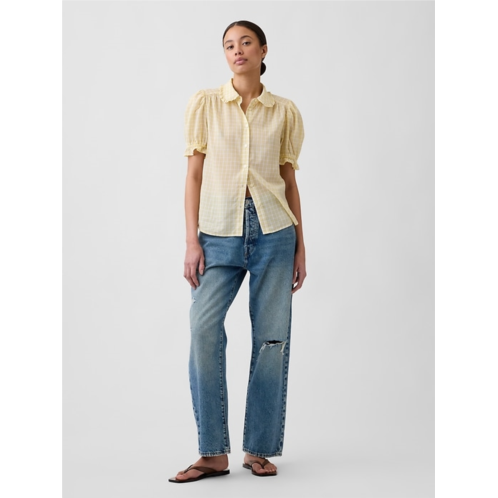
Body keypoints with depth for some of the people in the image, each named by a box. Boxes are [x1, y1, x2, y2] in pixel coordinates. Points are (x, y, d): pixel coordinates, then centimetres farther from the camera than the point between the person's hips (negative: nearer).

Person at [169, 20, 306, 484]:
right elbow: (194, 175, 4)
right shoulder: (205, 104, 6)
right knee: (203, 328, -18)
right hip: (219, 232, -1)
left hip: (273, 230, 1)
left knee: (272, 338, 0)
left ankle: (259, 449, 12)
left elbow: (290, 181, 12)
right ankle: (213, 452, -8)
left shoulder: (284, 111, 9)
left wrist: (300, 246, 9)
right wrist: (192, 242, -4)